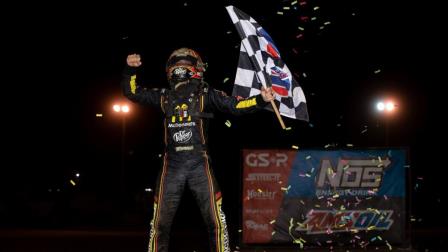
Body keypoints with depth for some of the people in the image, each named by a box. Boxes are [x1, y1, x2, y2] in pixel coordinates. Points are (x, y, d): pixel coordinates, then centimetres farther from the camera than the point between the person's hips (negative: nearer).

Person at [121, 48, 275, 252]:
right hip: (171, 166, 2)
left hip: (199, 164, -2)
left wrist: (261, 100, -16)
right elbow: (132, 93, 16)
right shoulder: (164, 96, 11)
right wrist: (130, 70, 1)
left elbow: (234, 105, -3)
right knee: (160, 221, 6)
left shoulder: (205, 94, 3)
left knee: (215, 219, -2)